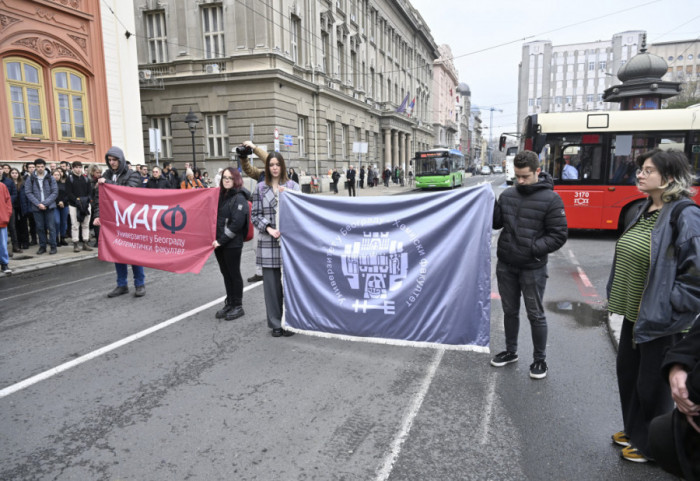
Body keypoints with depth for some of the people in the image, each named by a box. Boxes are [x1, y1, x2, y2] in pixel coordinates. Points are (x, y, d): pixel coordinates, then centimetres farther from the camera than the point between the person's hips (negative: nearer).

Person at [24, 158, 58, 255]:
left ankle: (53, 246, 5)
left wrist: (45, 203, -11)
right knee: (40, 227, 6)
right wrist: (38, 204, -11)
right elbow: (28, 192, 0)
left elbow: (55, 192, -2)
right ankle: (42, 246, 15)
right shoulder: (30, 179, 3)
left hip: (49, 206, -1)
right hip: (36, 207, 1)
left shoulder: (50, 178, 1)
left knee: (51, 227, -2)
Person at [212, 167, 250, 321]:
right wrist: (216, 239, 7)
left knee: (234, 273, 2)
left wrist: (221, 240, -18)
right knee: (225, 273, 14)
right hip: (219, 242, 7)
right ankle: (229, 304, 26)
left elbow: (236, 223, -18)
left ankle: (238, 306, 14)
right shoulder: (221, 195, 14)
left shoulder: (239, 198, -10)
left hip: (232, 244, -7)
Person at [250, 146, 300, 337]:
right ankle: (275, 323, 16)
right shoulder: (260, 188, 8)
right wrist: (268, 229, -8)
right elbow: (255, 215, 7)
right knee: (271, 283, 3)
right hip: (268, 242, 1)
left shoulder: (292, 186, 7)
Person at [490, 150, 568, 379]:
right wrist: (490, 206, -9)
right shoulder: (507, 195, 3)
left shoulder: (551, 199, -10)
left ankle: (539, 359, 26)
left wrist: (534, 248, -18)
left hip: (532, 268, -4)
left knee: (536, 315, 8)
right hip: (505, 265, 4)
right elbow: (496, 223, 8)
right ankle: (510, 351, 35)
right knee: (510, 311, 18)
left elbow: (559, 235, -10)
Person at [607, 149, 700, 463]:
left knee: (652, 385, 10)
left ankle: (650, 445, 32)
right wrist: (619, 296, 13)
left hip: (659, 320, -8)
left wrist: (668, 306, -19)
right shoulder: (642, 212, 6)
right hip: (633, 313, 8)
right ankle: (633, 430, 42)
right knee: (627, 372, 21)